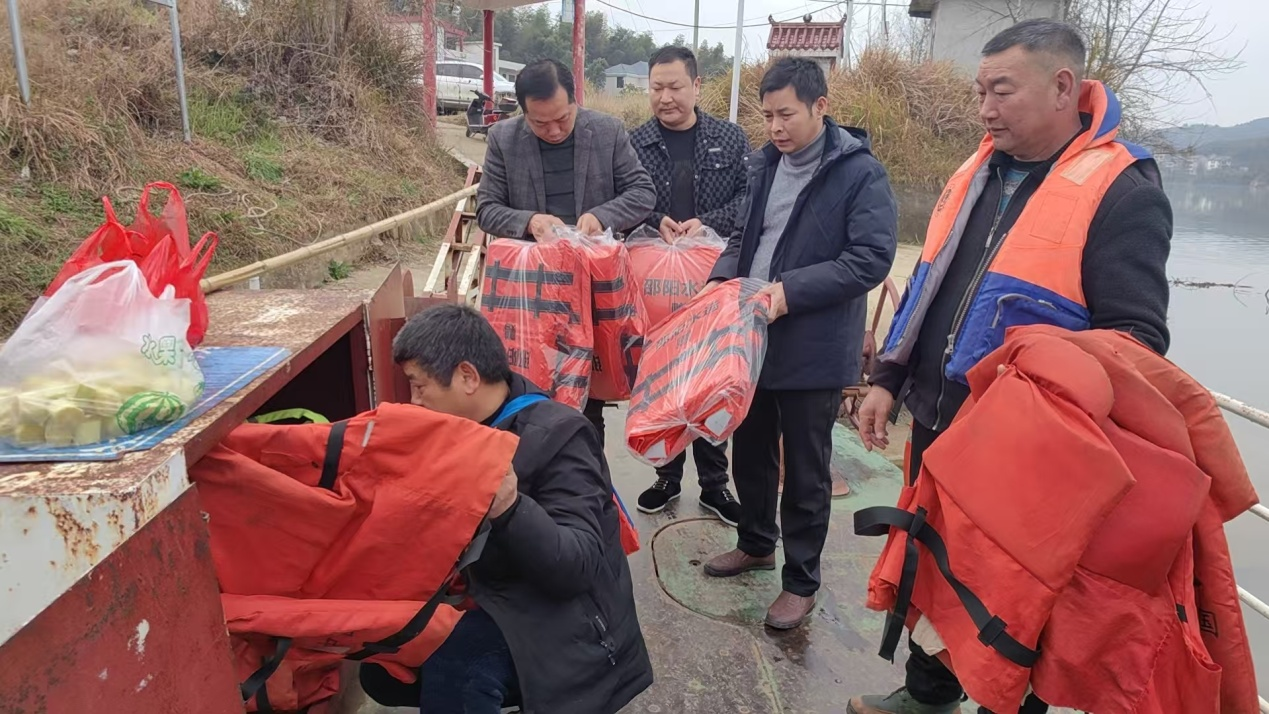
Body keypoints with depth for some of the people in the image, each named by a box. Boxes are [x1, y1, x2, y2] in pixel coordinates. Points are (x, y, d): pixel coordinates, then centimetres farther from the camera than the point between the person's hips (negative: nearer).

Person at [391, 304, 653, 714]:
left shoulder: (557, 436, -20)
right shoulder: (467, 432, 4)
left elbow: (579, 567, -28)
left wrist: (510, 509, -43)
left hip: (565, 629, -8)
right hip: (497, 606, 9)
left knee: (451, 666, -31)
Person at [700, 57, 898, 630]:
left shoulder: (860, 173, -12)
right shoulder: (766, 163, 8)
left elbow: (872, 258, -19)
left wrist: (791, 291, -25)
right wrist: (720, 279, -1)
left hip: (814, 349, -6)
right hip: (752, 337, 7)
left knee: (805, 472, 7)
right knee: (750, 451, 20)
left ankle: (801, 582, 25)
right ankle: (755, 544, 43)